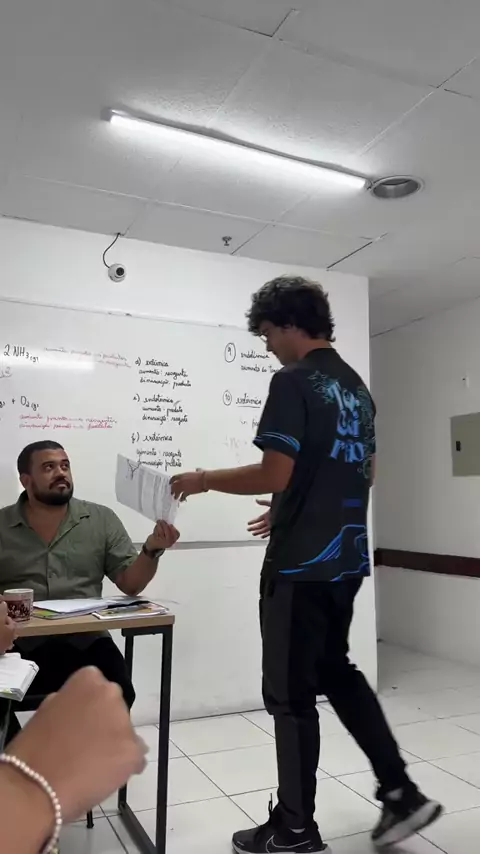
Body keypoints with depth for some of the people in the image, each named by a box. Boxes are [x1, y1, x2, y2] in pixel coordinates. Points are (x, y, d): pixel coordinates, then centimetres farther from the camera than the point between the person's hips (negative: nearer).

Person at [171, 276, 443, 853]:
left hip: (301, 564, -9)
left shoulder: (293, 382, -14)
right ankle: (400, 793, 25)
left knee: (290, 693, 6)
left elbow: (275, 474, -21)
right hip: (346, 558, 9)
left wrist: (205, 481, -6)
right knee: (336, 671, 23)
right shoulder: (357, 388, 13)